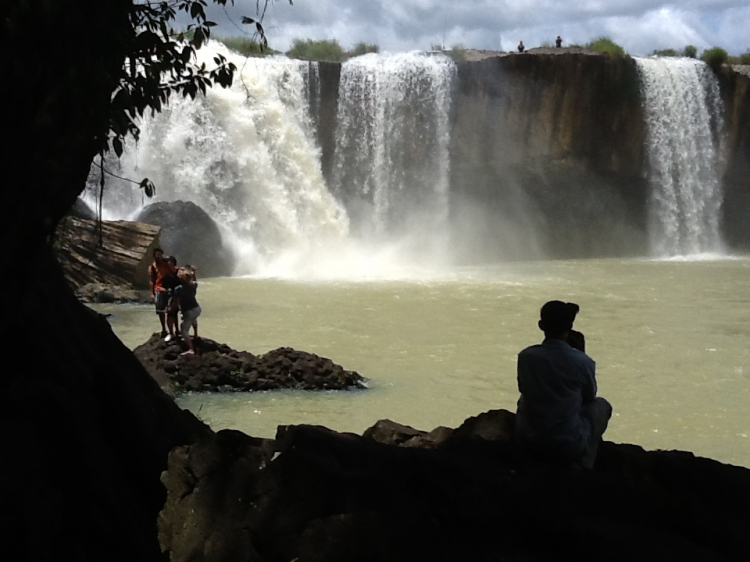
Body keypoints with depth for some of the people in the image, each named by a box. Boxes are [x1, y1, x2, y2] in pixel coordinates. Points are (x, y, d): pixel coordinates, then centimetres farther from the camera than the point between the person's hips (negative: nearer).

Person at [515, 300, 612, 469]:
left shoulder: (526, 356, -8)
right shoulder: (583, 362, -15)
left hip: (527, 441, 3)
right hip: (568, 446, -3)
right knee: (601, 405, 24)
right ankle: (582, 464, 23)